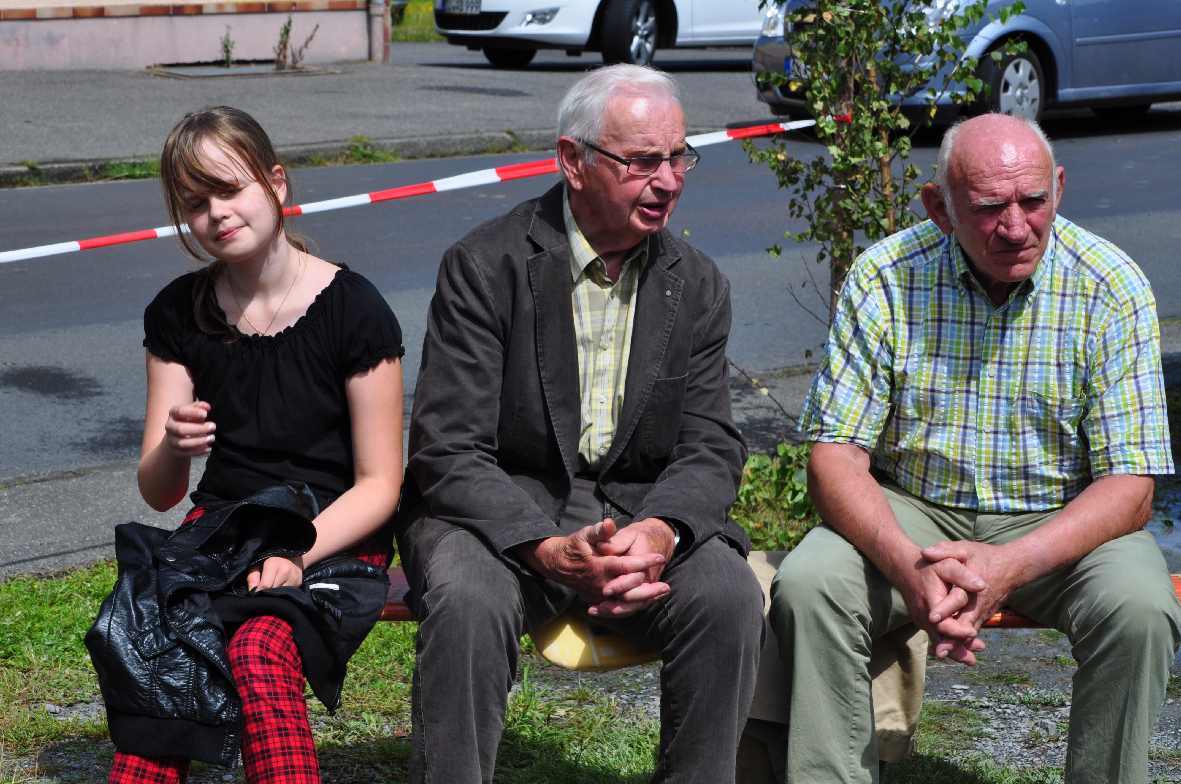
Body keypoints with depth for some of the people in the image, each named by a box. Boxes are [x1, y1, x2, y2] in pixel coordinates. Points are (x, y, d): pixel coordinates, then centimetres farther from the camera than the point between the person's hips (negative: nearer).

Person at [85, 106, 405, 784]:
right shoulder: (179, 315, 6)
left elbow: (379, 485, -4)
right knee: (156, 649, -31)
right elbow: (159, 494, 6)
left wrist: (295, 553, -21)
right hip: (222, 533, 3)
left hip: (335, 542, -3)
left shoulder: (352, 309, -6)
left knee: (259, 653, -35)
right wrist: (174, 449, -18)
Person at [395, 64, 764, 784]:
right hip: (502, 511, -3)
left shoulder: (698, 286, 5)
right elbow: (447, 452, -14)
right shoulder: (484, 267, -9)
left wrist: (660, 530, -21)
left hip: (639, 508, 3)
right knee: (467, 602, -34)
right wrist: (551, 552, -29)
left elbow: (711, 448, 3)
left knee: (729, 597, -24)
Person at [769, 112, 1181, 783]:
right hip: (910, 512, 1)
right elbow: (836, 456, -10)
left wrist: (1010, 565, -31)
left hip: (1059, 521, 0)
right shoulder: (885, 279, -9)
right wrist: (907, 565, -31)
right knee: (807, 588, -27)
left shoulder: (1111, 287, -11)